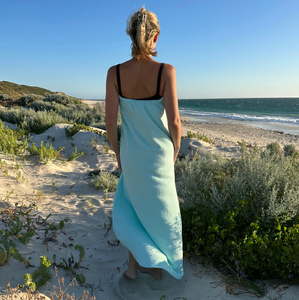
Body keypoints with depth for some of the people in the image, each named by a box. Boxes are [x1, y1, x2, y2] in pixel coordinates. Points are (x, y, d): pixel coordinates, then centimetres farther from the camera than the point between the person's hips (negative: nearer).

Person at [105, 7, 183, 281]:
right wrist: (175, 154, 1)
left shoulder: (115, 73, -11)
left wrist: (118, 154, 6)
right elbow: (174, 122, -18)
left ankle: (134, 262, 30)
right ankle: (157, 266, 38)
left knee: (131, 205, 28)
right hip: (159, 156, -2)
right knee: (161, 212, 20)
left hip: (132, 154, 2)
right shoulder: (166, 71, -17)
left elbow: (110, 121, -9)